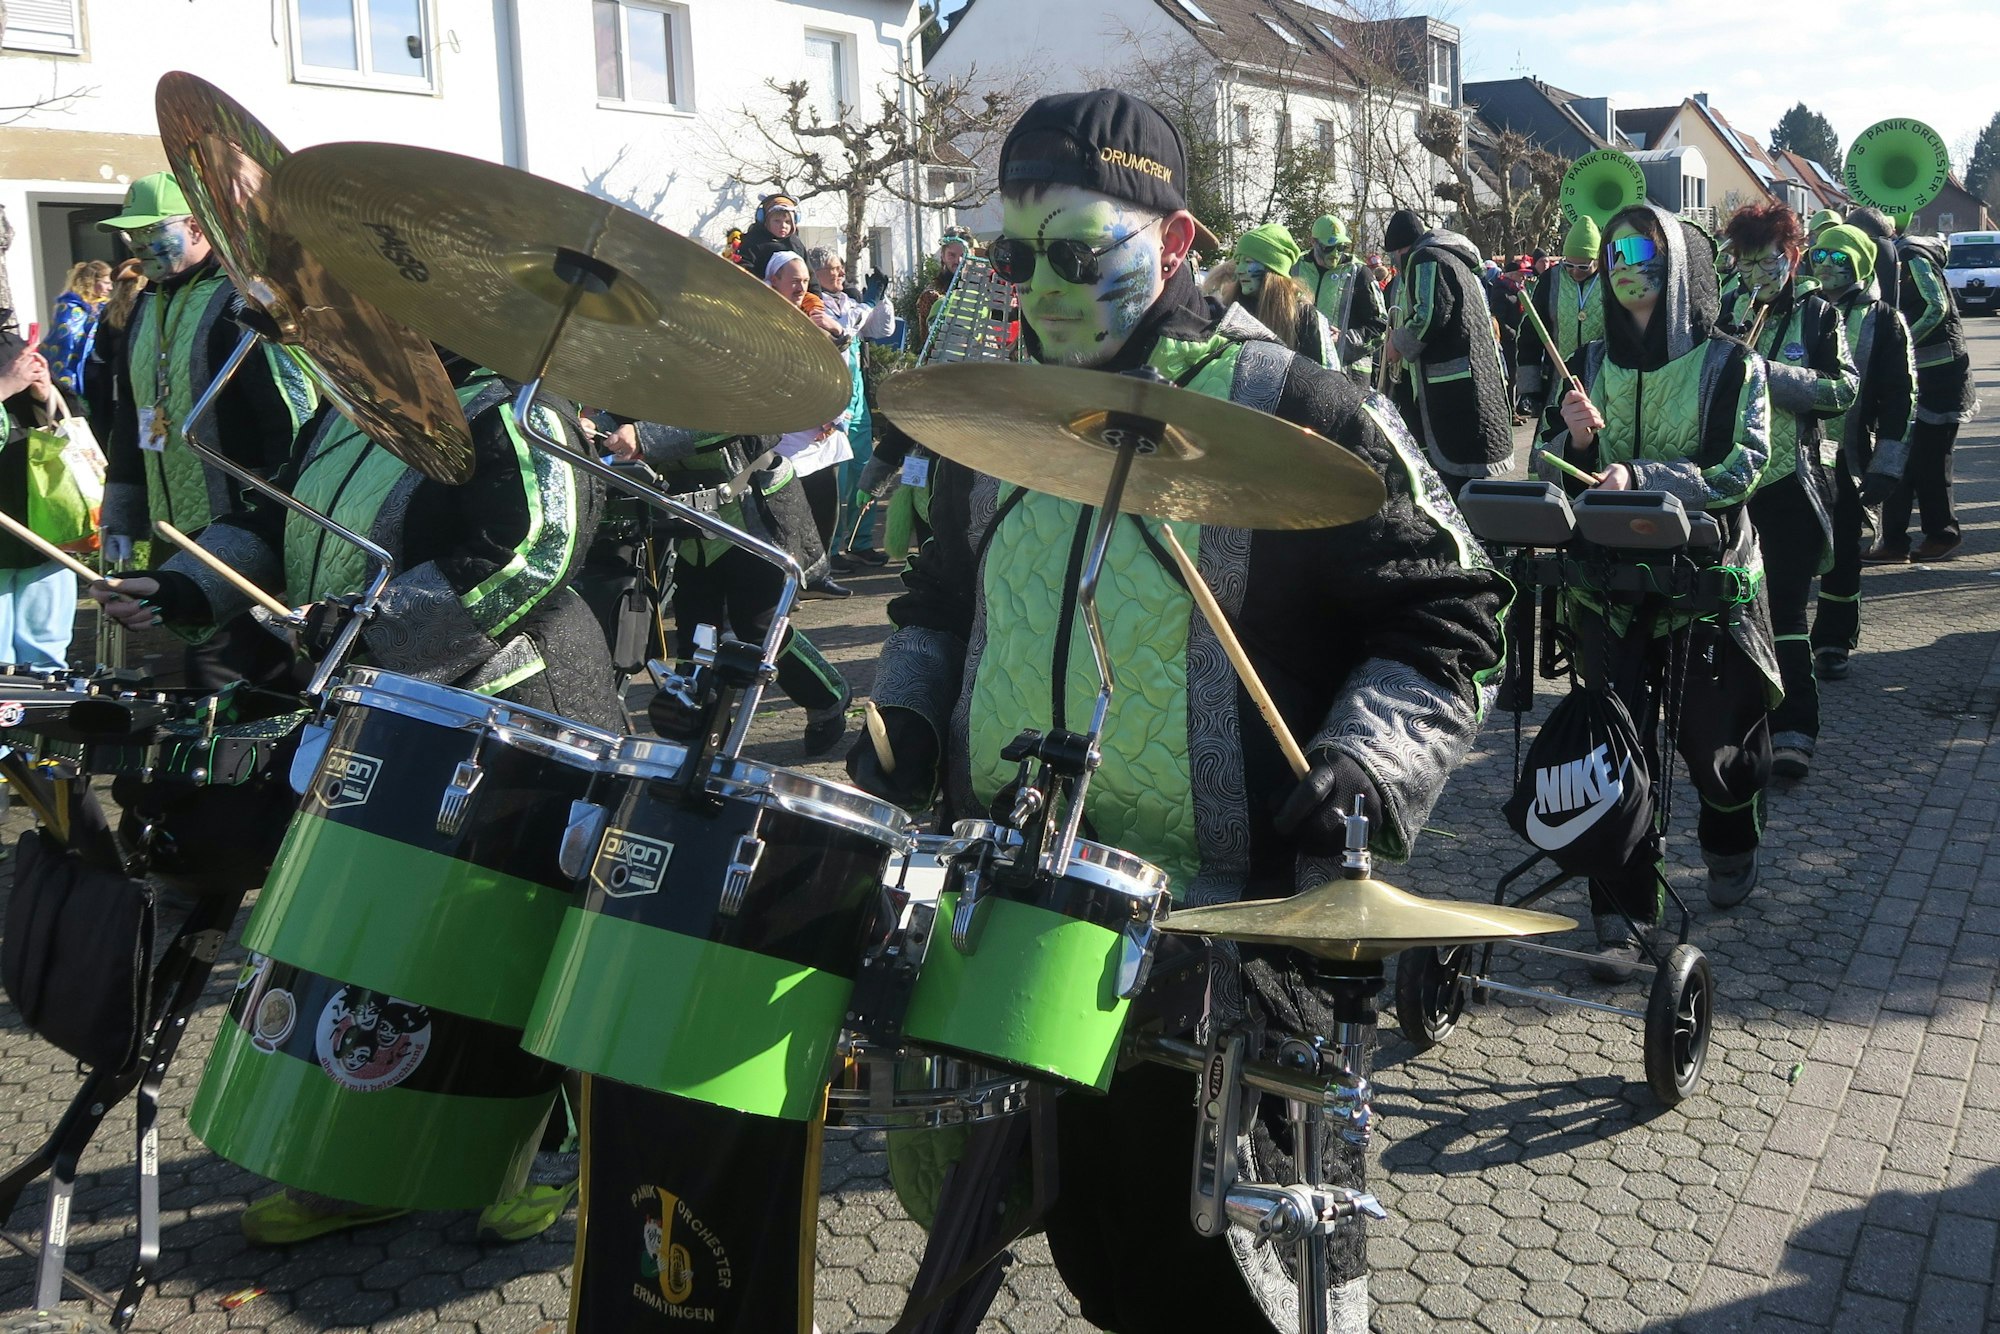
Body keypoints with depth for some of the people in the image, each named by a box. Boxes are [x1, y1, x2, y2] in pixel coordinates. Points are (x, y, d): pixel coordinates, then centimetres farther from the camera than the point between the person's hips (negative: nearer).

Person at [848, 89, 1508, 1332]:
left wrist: (1368, 763, -21)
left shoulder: (1293, 413, -9)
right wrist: (907, 711, 6)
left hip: (1227, 933, -5)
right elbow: (940, 600, 23)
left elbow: (1446, 611, -7)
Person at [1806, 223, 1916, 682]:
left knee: (1842, 549, 5)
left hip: (1847, 456, -2)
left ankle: (1832, 641, 14)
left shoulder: (1884, 321, -1)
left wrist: (1885, 467, -11)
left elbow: (1899, 398, -4)